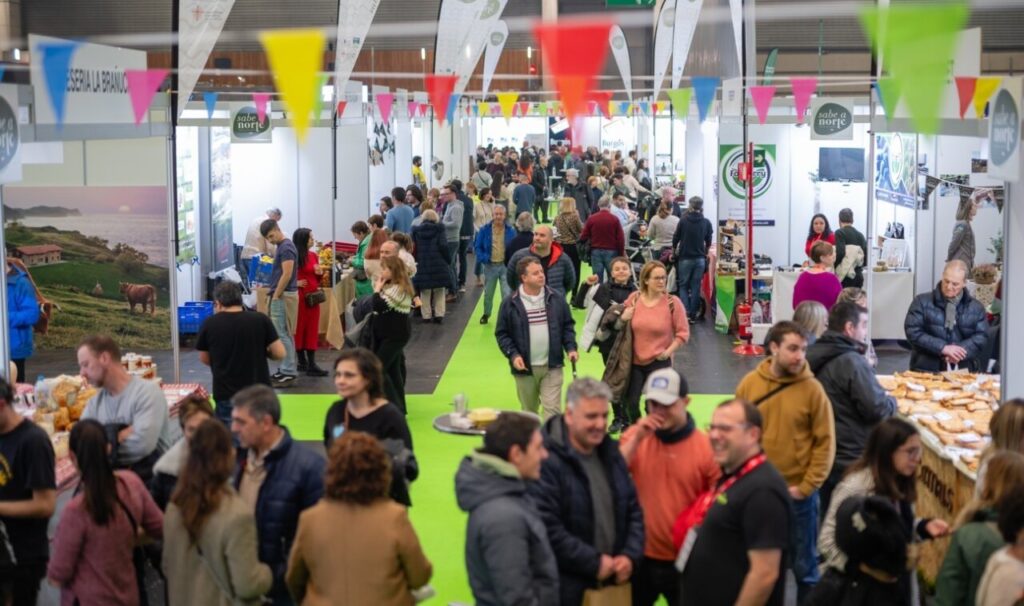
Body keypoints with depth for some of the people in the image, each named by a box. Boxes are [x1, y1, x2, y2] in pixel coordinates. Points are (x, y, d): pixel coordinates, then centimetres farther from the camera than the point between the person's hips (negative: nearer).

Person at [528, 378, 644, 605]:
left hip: (614, 584, 7)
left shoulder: (611, 453, 10)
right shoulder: (547, 461, -18)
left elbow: (634, 510, 15)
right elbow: (547, 528, -23)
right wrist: (594, 563, -17)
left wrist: (630, 556, -2)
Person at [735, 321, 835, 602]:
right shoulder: (749, 384, -4)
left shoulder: (812, 389, -9)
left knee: (803, 565, 11)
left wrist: (807, 487, -11)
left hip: (797, 494, -2)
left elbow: (825, 443, -8)